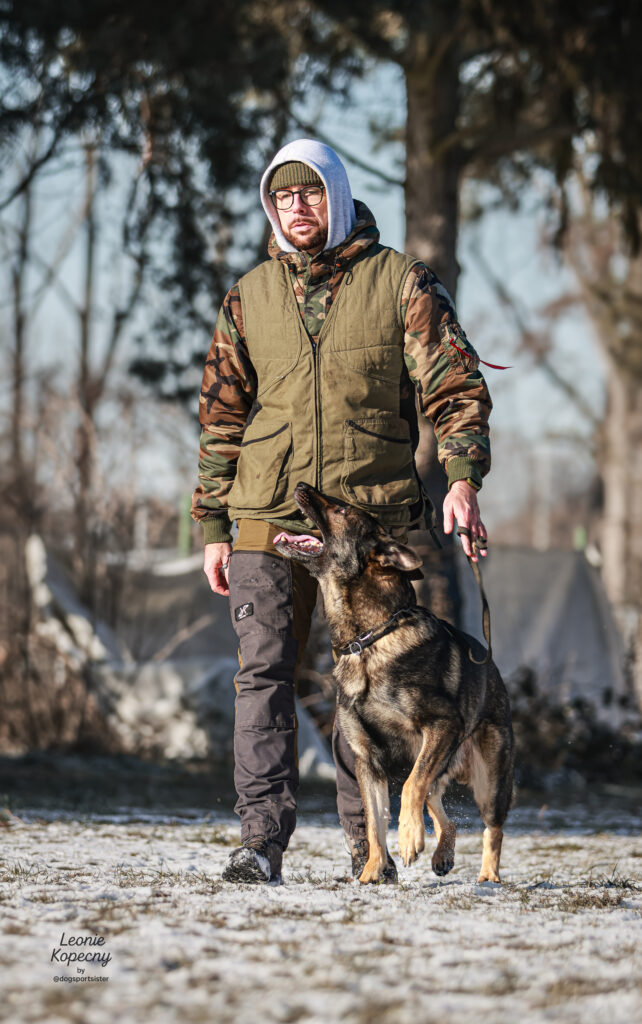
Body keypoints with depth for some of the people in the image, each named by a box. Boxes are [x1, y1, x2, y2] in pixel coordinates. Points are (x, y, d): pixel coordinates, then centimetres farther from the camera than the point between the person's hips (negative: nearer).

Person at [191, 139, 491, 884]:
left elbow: (454, 385, -1)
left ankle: (364, 842, 15)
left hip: (373, 514, -1)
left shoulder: (400, 283, 3)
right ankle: (262, 842, -12)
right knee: (263, 672, -9)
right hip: (269, 516, 2)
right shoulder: (250, 297, 11)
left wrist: (463, 476, -17)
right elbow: (221, 414, 15)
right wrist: (213, 527, 10)